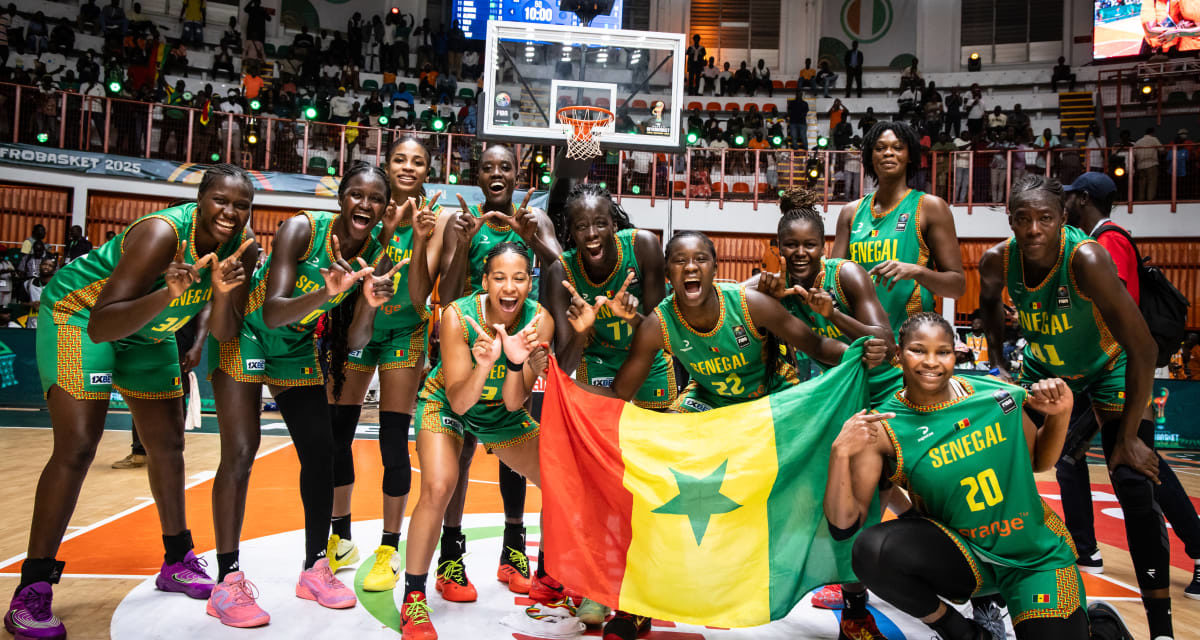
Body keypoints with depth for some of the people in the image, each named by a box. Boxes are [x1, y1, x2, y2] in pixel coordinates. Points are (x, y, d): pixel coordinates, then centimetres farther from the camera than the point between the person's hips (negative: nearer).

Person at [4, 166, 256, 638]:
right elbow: (100, 327, -41)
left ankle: (177, 562, 25)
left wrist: (224, 294, -35)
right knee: (77, 447, -17)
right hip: (79, 314, -7)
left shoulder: (240, 246, -16)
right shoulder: (162, 234, -35)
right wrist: (168, 294, -55)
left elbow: (223, 334, -15)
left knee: (168, 445, 9)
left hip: (147, 330, 7)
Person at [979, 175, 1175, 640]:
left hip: (1110, 367, -4)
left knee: (1134, 486, -14)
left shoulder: (1087, 259, -34)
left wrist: (1128, 436, -27)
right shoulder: (997, 261, -21)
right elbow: (990, 303, 6)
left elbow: (1143, 349, -31)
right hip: (1044, 367, 4)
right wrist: (998, 364, 4)